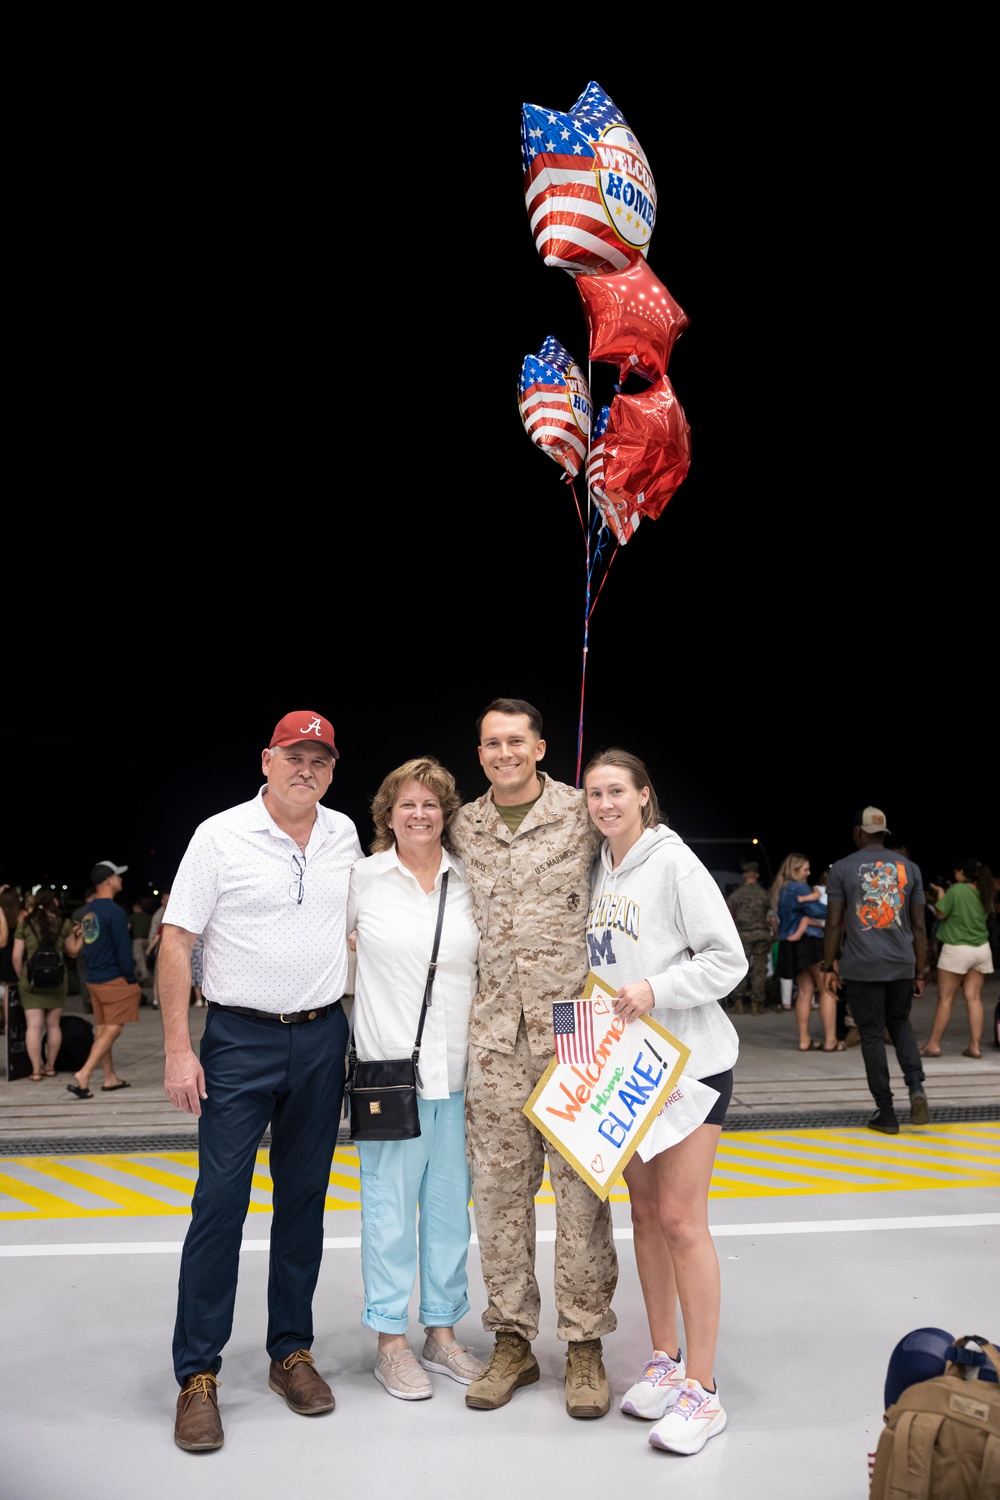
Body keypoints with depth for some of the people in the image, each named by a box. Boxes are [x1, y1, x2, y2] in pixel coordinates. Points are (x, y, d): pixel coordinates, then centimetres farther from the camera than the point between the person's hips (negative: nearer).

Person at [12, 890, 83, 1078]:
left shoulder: (25, 924, 2)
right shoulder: (64, 923, 1)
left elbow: (17, 957, 1)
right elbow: (73, 952, 10)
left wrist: (21, 978, 13)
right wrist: (80, 936, 24)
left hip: (31, 979, -1)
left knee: (33, 1025, 0)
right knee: (53, 1024, 12)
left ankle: (36, 1070, -4)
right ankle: (50, 1066, 19)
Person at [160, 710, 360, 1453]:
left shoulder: (345, 835, 6)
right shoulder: (221, 835, -6)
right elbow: (177, 941, -7)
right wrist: (178, 1049, -12)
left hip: (323, 1037, 4)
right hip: (240, 1037, -4)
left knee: (305, 1198, 12)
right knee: (221, 1202, -2)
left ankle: (292, 1351, 26)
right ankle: (198, 1376, 11)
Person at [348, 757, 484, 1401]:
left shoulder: (468, 881, 6)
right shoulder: (363, 878, -2)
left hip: (459, 1070, 3)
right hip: (390, 1066, -3)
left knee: (451, 1203, 12)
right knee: (391, 1206, 4)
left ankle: (442, 1332, 27)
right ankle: (391, 1341, 20)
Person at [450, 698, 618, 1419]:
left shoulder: (583, 813, 0)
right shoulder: (464, 827, 10)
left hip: (573, 1023, -3)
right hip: (494, 1032, 3)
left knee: (580, 1183, 1)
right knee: (499, 1185, 8)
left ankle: (586, 1344, 17)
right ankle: (513, 1340, 23)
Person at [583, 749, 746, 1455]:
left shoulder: (674, 862, -11)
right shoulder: (600, 869, 9)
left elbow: (728, 959, -13)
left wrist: (655, 989, -23)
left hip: (691, 1060, -7)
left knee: (681, 1217, -7)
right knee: (645, 1211, 13)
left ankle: (702, 1392, 5)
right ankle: (665, 1361, 27)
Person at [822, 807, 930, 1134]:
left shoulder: (842, 868, -1)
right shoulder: (908, 867, 7)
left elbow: (834, 924, -4)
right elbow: (919, 926, 7)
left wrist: (828, 967, 4)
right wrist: (920, 972, 13)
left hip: (861, 967, -3)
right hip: (902, 965, 3)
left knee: (872, 1036, 5)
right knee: (900, 1024, 22)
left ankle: (886, 1113, 9)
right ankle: (916, 1087, 1)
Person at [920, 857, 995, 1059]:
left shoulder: (957, 890, -16)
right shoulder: (984, 893, 4)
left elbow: (941, 914, -8)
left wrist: (941, 895, 8)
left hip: (957, 950, -6)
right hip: (981, 949, 6)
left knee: (945, 999, 0)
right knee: (974, 998, 7)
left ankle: (933, 1045, 5)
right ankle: (975, 1046, 5)